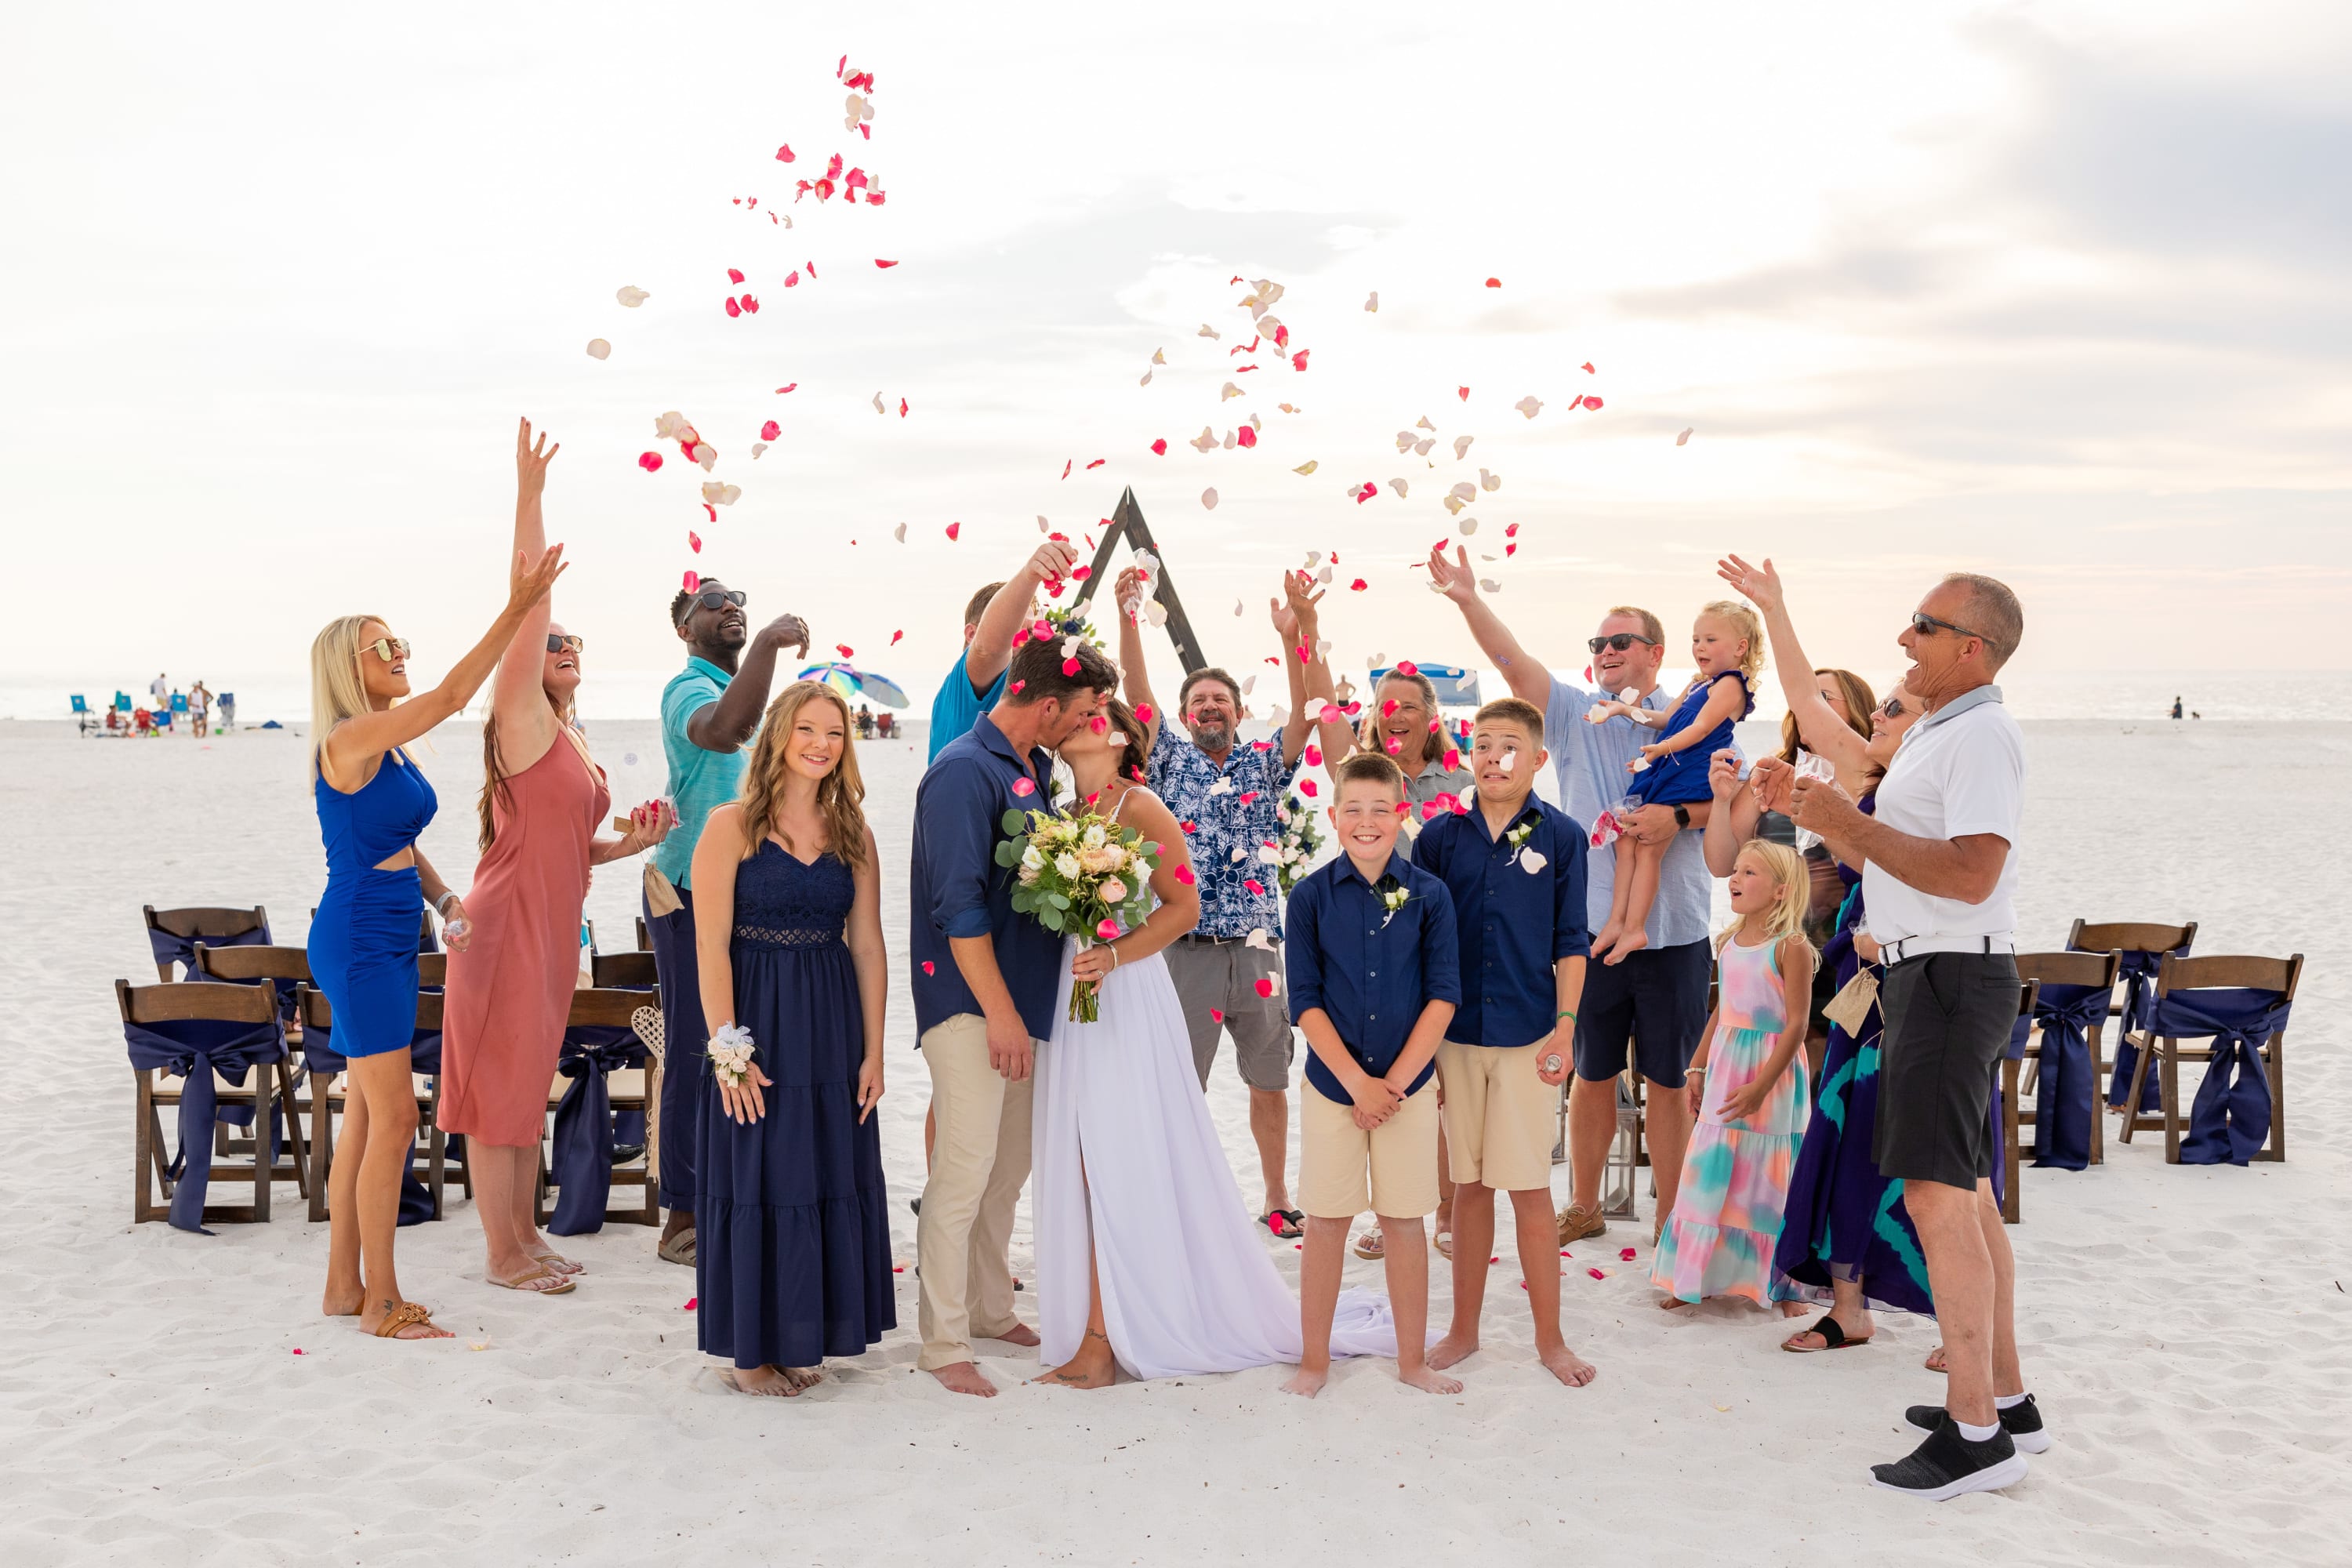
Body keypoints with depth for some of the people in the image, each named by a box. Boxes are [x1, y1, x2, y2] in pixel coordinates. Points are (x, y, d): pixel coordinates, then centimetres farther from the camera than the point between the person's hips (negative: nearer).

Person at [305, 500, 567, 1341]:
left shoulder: (389, 745, 13)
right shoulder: (349, 738, -15)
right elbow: (452, 695, -23)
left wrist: (445, 900, 2)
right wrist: (515, 609, -26)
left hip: (390, 941, 9)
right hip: (357, 941, -9)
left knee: (365, 1119, 13)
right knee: (393, 1118, -6)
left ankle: (344, 1287, 21)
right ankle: (382, 1303, 2)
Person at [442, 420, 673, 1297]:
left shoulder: (570, 745, 16)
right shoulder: (522, 719, -9)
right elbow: (528, 607, -19)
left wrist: (629, 844, 3)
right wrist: (530, 496, -23)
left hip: (552, 926, 9)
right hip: (509, 925, -9)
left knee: (530, 1080, 16)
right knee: (498, 1083, -1)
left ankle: (525, 1234, 26)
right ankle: (503, 1254, 6)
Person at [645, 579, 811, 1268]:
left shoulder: (743, 686, 16)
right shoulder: (689, 689, -13)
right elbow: (725, 730, -38)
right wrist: (767, 644, -46)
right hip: (694, 896, -9)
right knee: (694, 1055, -5)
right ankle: (682, 1220, 1)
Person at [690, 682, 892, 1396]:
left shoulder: (853, 834, 7)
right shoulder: (732, 826, -5)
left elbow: (868, 946, 6)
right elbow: (711, 945, -10)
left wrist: (874, 1050, 2)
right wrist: (727, 1049, -16)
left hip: (833, 1027, 4)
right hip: (757, 1022, -4)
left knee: (830, 1181, 8)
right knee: (758, 1182, 3)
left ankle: (803, 1337, 24)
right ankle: (753, 1350, 16)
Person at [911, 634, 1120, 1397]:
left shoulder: (1035, 768, 12)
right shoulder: (964, 771, -14)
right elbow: (959, 905, -18)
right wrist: (1000, 1012, -19)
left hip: (1022, 999, 9)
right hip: (970, 1003, -9)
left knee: (1010, 1165, 15)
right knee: (965, 1168, -6)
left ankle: (992, 1309, 28)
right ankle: (944, 1343, 2)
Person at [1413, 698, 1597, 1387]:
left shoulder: (1561, 836, -1)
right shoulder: (1441, 835, 2)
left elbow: (1570, 941, 2)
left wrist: (1565, 1028, -5)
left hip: (1527, 1036, -2)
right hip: (1454, 1033, 2)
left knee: (1530, 1187, 1)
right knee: (1468, 1185, 11)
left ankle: (1549, 1337, 13)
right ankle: (1463, 1329, 22)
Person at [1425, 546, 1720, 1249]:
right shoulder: (1573, 715, 7)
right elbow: (1515, 663, -4)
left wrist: (1680, 814, -21)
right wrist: (1468, 600, -15)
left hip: (1674, 932, -1)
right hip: (1590, 926, 2)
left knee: (1667, 1080, 5)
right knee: (1591, 1075, 12)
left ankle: (1671, 1216, 16)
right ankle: (1584, 1205, 26)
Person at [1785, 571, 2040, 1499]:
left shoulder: (1981, 735, -15)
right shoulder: (1934, 734, 19)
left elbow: (1971, 871, -27)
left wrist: (1854, 824, -22)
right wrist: (1831, 824, 13)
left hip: (1952, 978, -11)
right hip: (1931, 976, 11)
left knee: (1935, 1197, -13)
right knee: (1966, 1193, 15)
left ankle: (1977, 1433, -10)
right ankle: (2006, 1398, 24)